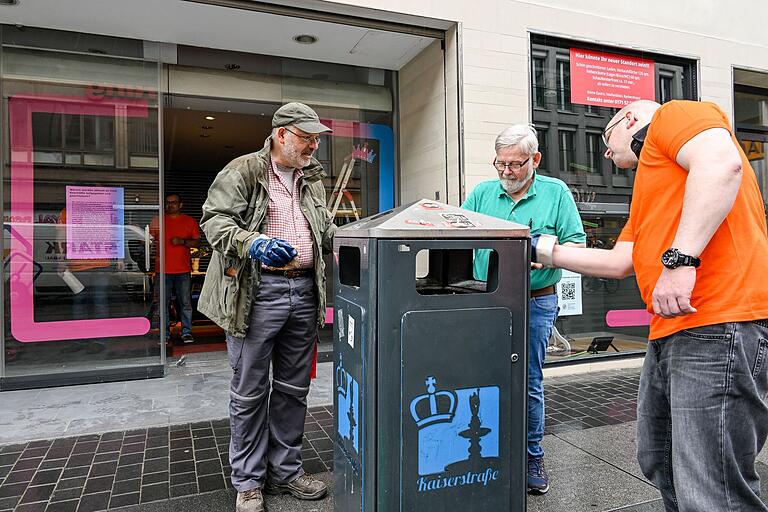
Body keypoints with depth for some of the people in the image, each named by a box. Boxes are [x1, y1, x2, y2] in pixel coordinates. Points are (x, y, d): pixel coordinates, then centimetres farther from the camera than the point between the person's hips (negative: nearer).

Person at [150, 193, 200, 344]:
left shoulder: (190, 221, 8)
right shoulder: (158, 220, 9)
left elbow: (197, 242, 5)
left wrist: (183, 241, -11)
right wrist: (151, 234, -12)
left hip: (183, 270, 0)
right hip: (163, 270, 1)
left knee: (186, 303, 2)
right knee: (164, 304, 4)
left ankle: (186, 332, 9)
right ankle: (165, 334, 11)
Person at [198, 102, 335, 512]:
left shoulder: (313, 181, 18)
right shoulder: (243, 171, -2)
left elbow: (326, 231, 24)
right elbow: (215, 219, -10)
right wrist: (252, 243, -27)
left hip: (304, 291, 6)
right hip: (257, 292, -6)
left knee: (293, 388, 13)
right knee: (250, 390, 5)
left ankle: (285, 471, 30)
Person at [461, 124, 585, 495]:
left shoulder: (556, 192, 2)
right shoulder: (482, 193, 7)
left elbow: (577, 243, -2)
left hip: (535, 302, -2)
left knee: (529, 382, 6)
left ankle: (532, 456, 25)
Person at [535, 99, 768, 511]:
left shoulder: (673, 115, 3)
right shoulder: (646, 189, 29)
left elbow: (723, 162, -18)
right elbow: (619, 262, 25)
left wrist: (680, 259, -25)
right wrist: (547, 251, 28)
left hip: (719, 325, -10)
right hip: (669, 335, 10)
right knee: (657, 463, 20)